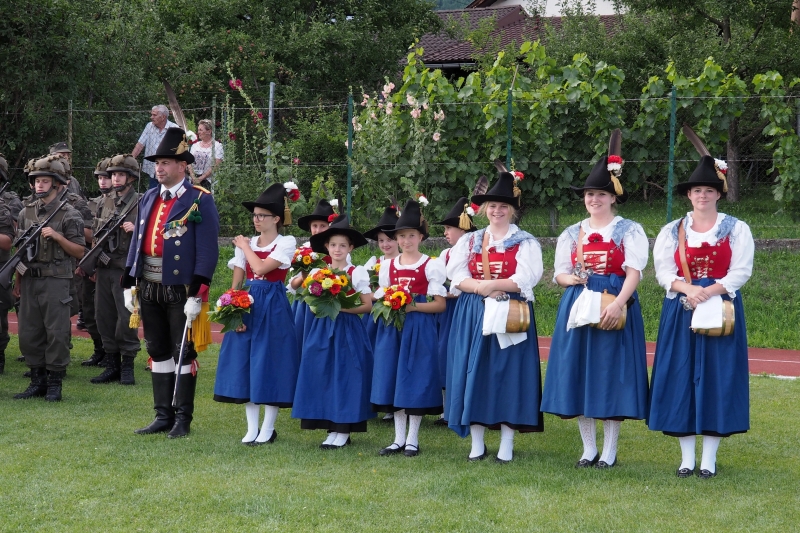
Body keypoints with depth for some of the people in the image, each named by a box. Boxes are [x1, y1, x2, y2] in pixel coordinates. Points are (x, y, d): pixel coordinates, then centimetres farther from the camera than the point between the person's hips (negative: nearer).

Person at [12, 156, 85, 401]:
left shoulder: (69, 214, -3)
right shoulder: (26, 212, 11)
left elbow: (79, 252, -4)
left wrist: (57, 236, -17)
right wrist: (18, 281, 14)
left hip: (56, 281, -5)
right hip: (30, 280, 5)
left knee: (56, 333, -4)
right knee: (29, 333, 6)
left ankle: (55, 384, 4)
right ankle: (37, 381, 16)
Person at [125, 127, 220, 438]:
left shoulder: (200, 201, -9)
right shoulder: (149, 199, 12)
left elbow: (208, 251, -13)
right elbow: (137, 243, 15)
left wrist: (196, 296, -18)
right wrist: (129, 286, 10)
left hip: (180, 290, -6)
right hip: (149, 289, 6)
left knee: (183, 352, 1)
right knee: (158, 352, 11)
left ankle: (183, 419, 8)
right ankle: (163, 416, 18)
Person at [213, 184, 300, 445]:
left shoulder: (286, 243, -4)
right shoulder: (245, 244, 9)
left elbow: (261, 268, -18)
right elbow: (237, 281, 5)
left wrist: (246, 246, -3)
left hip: (273, 308, -5)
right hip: (246, 306, 5)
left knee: (270, 363, -3)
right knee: (245, 363, 4)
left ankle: (268, 429, 6)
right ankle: (252, 427, 12)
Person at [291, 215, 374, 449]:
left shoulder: (357, 273, -3)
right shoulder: (318, 273, 9)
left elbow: (367, 305, -4)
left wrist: (341, 307, -16)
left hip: (347, 330, -4)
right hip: (322, 330, 4)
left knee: (344, 376, -4)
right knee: (323, 377, 2)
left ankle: (343, 431, 2)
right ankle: (332, 428, 9)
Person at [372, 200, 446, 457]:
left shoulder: (431, 266, -3)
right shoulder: (388, 266, 10)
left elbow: (440, 304, -6)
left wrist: (413, 307, -19)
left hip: (419, 328, -4)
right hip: (392, 327, 4)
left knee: (415, 380, -2)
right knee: (392, 379, 5)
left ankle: (412, 440, 7)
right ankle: (399, 439, 13)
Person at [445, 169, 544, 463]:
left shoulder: (526, 243, 3)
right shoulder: (469, 241, 12)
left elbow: (524, 279, -10)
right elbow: (457, 277, 1)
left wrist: (488, 285, -17)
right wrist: (482, 288, -17)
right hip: (472, 316, 3)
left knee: (508, 374, -4)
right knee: (474, 373, 1)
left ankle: (506, 445, 1)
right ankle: (477, 443, 7)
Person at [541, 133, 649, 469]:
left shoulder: (629, 231, 2)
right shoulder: (571, 234, 15)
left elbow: (634, 272, -8)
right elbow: (559, 274, 16)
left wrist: (617, 304, -23)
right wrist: (572, 278, -8)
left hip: (615, 308, -4)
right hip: (578, 307, 4)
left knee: (611, 375, -4)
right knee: (579, 375, 2)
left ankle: (609, 452, 3)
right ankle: (588, 449, 11)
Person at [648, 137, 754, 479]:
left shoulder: (736, 229, 3)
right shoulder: (672, 231, 8)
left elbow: (741, 271, -5)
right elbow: (663, 271, 0)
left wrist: (710, 291, -19)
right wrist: (687, 288, -19)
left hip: (721, 309, -2)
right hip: (681, 311, 2)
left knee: (716, 378, -3)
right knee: (681, 379, -1)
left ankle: (709, 459, 2)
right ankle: (686, 457, 5)